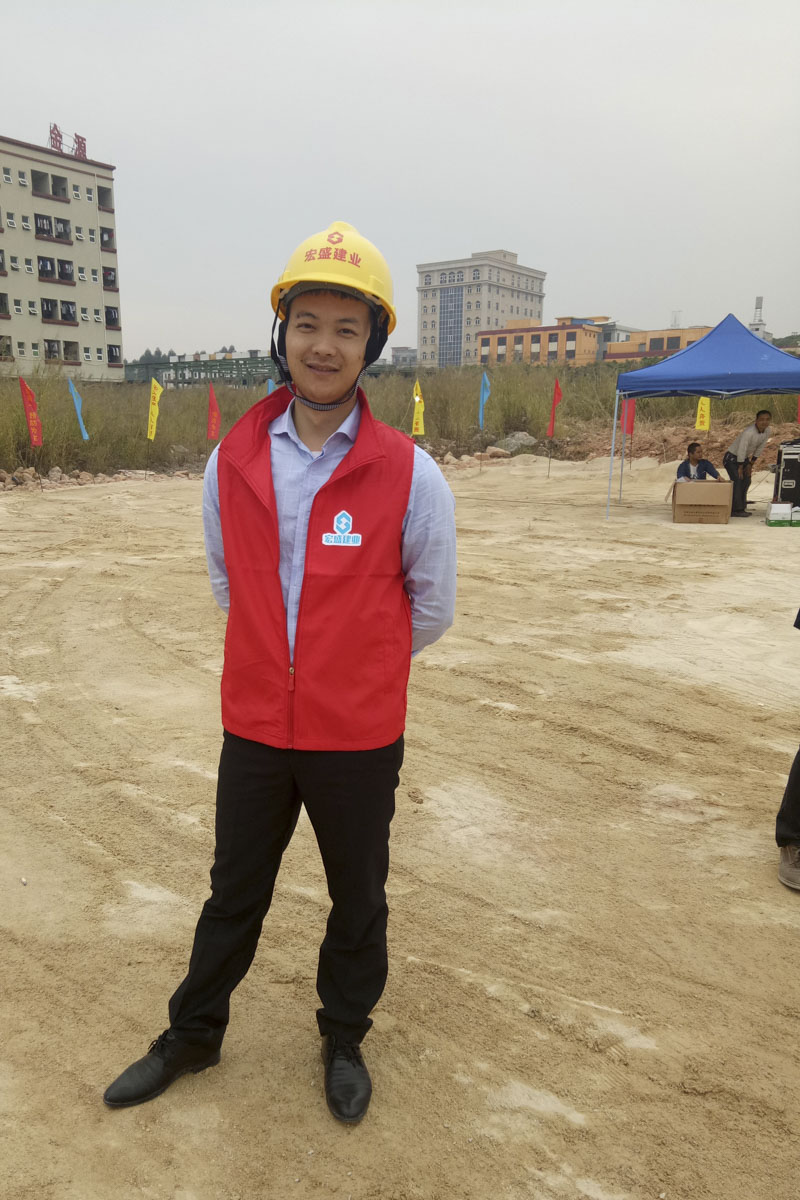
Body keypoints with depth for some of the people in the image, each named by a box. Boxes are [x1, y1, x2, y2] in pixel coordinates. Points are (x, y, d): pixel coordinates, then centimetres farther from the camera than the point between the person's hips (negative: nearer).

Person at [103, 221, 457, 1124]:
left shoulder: (410, 476, -14)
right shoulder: (231, 462, -6)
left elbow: (430, 609, -2)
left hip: (359, 739, -2)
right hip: (254, 728, 2)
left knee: (357, 898, 18)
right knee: (234, 890, 22)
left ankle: (344, 1039, 45)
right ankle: (193, 1034, 46)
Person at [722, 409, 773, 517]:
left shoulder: (768, 431, -8)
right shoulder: (749, 432, -33)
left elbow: (759, 448, 1)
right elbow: (741, 450, -27)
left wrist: (750, 464, 2)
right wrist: (740, 468, -19)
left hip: (744, 458, 8)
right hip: (732, 457, -8)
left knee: (746, 481, 10)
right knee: (737, 480, -18)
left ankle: (741, 508, 20)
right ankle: (736, 509, -17)